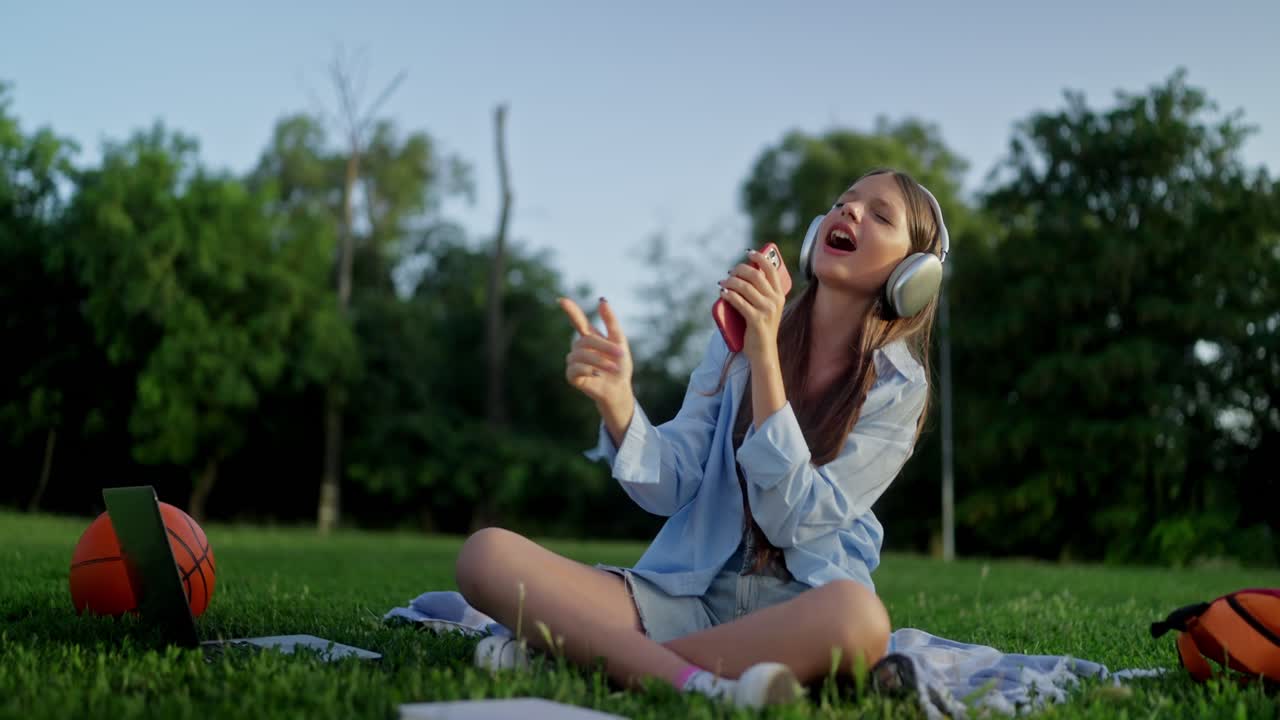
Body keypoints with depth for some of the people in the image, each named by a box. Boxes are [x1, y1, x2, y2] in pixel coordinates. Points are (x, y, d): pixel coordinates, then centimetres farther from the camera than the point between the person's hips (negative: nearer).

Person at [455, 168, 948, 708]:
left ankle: (573, 651, -27)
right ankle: (694, 682, -32)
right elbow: (671, 487, 0)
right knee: (486, 553, -18)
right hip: (688, 594, 2)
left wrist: (764, 356, -18)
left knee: (857, 615, -40)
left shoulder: (898, 385, -1)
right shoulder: (740, 330, 8)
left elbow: (794, 518, -13)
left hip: (798, 609, -2)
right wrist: (616, 401, -20)